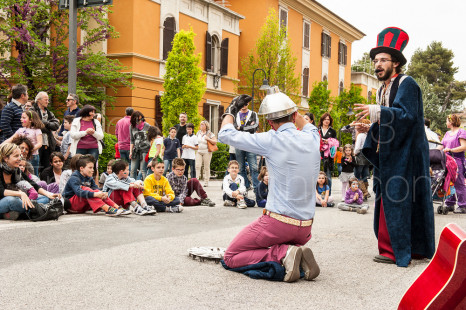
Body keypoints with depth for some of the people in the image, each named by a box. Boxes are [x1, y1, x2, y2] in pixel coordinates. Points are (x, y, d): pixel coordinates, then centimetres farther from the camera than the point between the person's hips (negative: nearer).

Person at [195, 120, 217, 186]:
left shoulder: (210, 133, -2)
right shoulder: (198, 133, 13)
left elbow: (215, 142, -4)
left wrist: (208, 139, -15)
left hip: (206, 152, -4)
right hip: (199, 151, 4)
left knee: (206, 167, 1)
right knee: (197, 166, -9)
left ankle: (206, 182, 9)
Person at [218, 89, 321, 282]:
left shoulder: (271, 141, -15)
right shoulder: (312, 139, 1)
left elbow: (225, 134, -5)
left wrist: (232, 109, 12)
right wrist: (288, 106, 32)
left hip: (278, 221, -6)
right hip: (305, 227, 6)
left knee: (231, 258, 9)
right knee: (287, 243, 38)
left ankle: (284, 254, -11)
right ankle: (299, 253, 2)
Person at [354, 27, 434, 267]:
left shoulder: (406, 84, -9)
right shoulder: (382, 90, 17)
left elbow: (407, 114, -23)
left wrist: (377, 111, -31)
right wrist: (370, 127, 5)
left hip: (404, 154, -9)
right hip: (389, 153, 9)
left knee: (396, 199, -8)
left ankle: (393, 250, -2)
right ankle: (416, 248, 20)